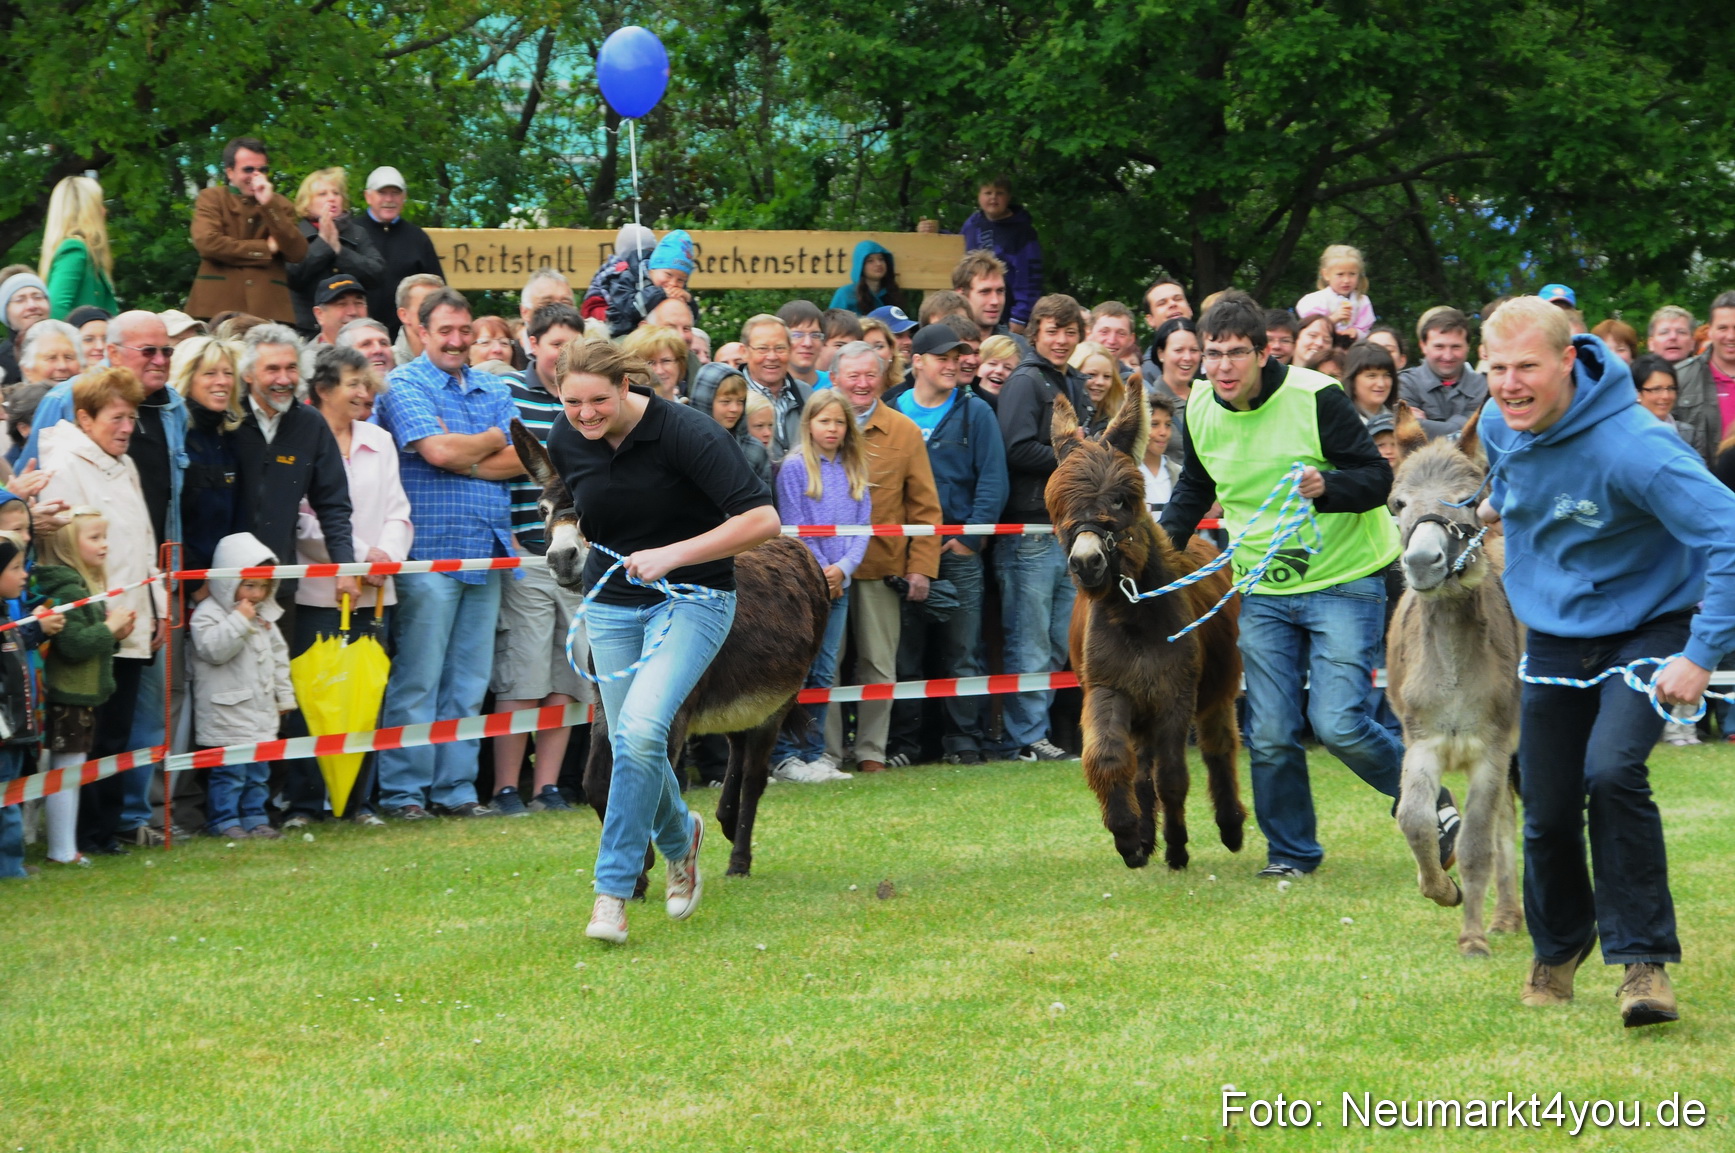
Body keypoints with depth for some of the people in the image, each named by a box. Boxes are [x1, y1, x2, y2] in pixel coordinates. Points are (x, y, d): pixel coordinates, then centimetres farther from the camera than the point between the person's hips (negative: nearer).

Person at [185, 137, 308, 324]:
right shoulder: (211, 198, 10)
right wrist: (266, 248, -1)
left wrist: (268, 205, -5)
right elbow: (206, 242, -8)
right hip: (218, 308, -2)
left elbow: (298, 253, 2)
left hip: (269, 309, 2)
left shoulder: (280, 204, 17)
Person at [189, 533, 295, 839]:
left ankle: (255, 817, 19)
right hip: (227, 713, -7)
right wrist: (239, 621, -24)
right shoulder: (208, 613, -9)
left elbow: (278, 656, 20)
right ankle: (224, 820, 0)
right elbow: (213, 649, -23)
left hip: (262, 710, 7)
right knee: (229, 770, -7)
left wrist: (284, 696, 20)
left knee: (258, 769, 12)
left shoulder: (265, 616, 13)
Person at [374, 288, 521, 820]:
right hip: (429, 551, -6)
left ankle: (455, 787, 13)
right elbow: (438, 450, -16)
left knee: (469, 680, 7)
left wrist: (463, 459, -10)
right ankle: (402, 791, -1)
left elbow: (521, 460, 4)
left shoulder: (493, 389, 16)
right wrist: (493, 440, 1)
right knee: (418, 678, -5)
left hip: (486, 553, 6)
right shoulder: (404, 385, -2)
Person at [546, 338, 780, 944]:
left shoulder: (685, 432, -21)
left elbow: (761, 519, -24)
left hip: (692, 596, -5)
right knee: (631, 745, 8)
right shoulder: (564, 441, -4)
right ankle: (679, 837, 40)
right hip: (610, 602, 5)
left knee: (640, 730, -24)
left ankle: (613, 889, -16)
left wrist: (672, 554, -26)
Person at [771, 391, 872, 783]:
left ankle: (813, 754, 12)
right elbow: (793, 527, -8)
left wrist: (843, 567, -8)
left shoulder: (854, 471, 11)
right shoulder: (795, 467, -4)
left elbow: (863, 526, 7)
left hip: (838, 584, 5)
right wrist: (819, 572, -11)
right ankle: (784, 755, -3)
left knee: (824, 673, 7)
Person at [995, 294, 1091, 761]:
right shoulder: (1025, 381, -6)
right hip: (1030, 527, -8)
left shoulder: (1075, 386, 20)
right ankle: (1027, 736, -1)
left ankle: (1037, 727, 17)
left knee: (1061, 643, 10)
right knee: (1030, 643, -5)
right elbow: (1017, 449, -17)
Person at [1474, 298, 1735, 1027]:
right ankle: (1559, 948, 36)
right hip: (1554, 639, 6)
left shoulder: (1633, 446, -31)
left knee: (1612, 771, -29)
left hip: (1646, 627, -6)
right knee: (1548, 814, 8)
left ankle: (1644, 961, -18)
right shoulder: (1499, 425, -8)